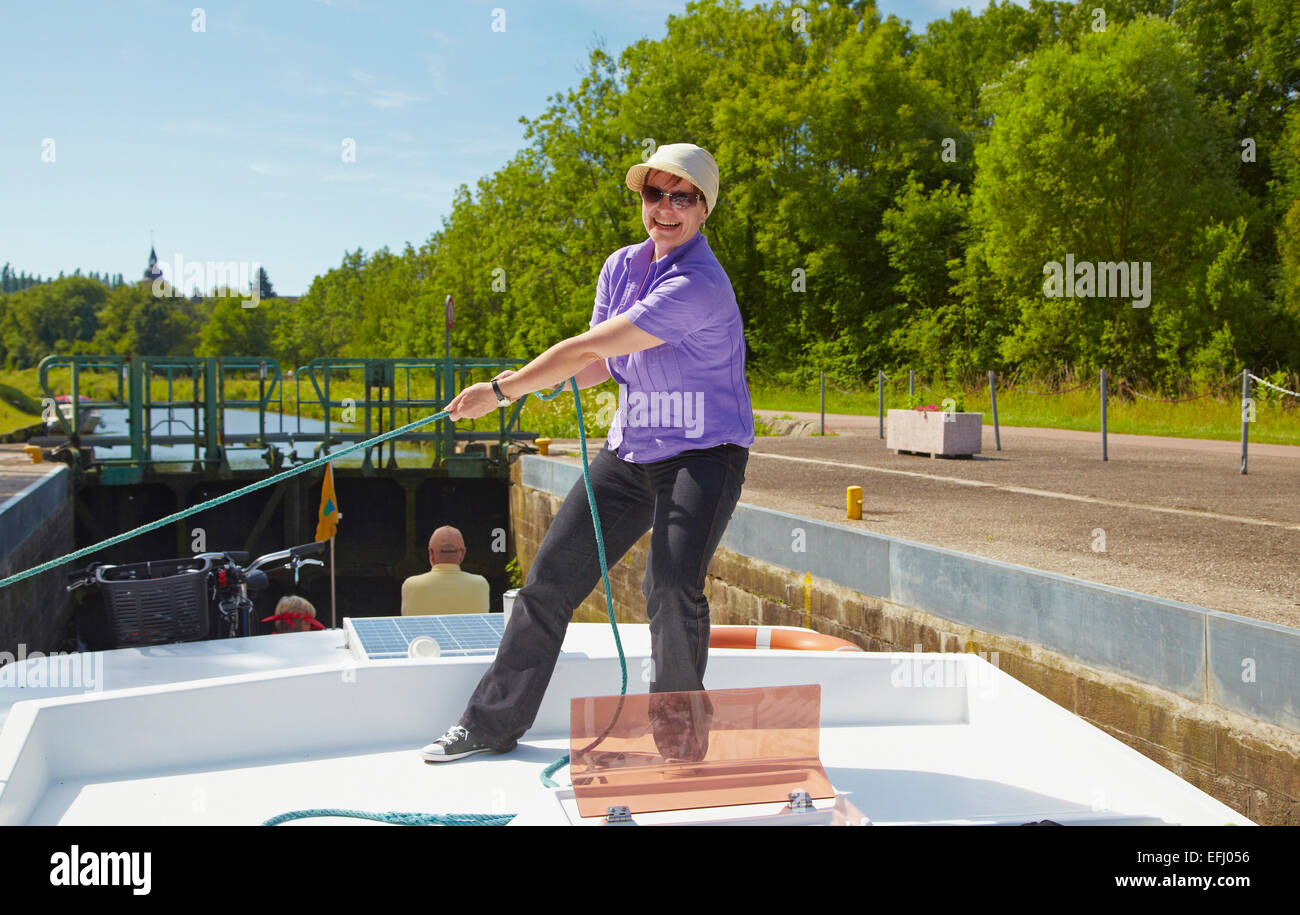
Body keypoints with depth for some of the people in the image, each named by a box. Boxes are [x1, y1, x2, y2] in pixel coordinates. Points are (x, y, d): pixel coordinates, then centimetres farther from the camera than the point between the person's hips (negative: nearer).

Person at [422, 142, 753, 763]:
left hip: (704, 454, -7)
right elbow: (600, 363, 12)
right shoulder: (620, 266, 5)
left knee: (671, 586, -25)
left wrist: (502, 391, -19)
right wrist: (529, 380, -8)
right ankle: (495, 723, 20)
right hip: (631, 450, 7)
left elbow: (591, 347, -24)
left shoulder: (699, 285, -23)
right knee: (551, 575, 6)